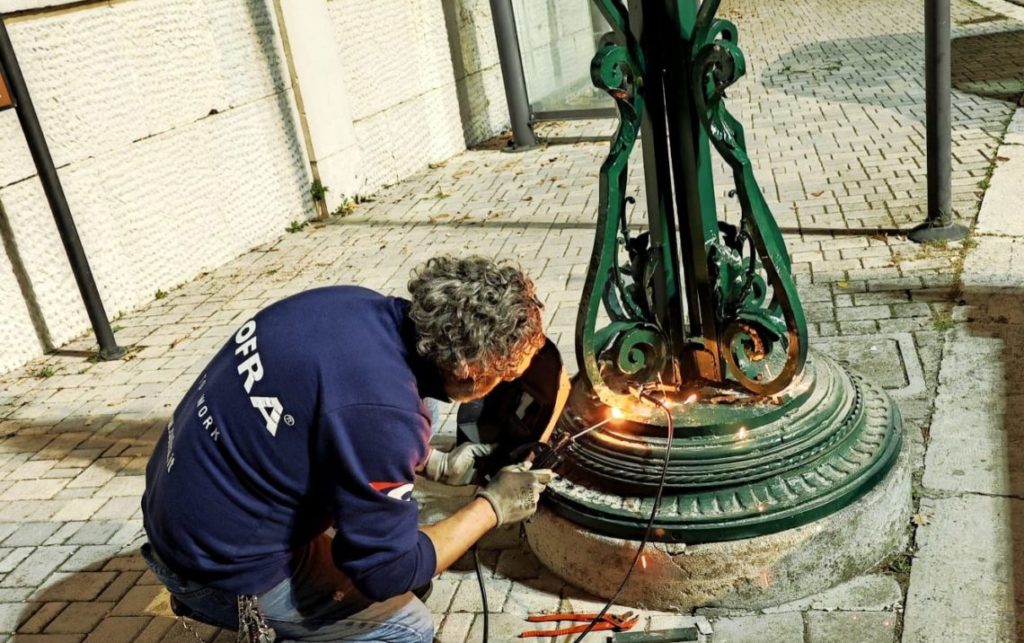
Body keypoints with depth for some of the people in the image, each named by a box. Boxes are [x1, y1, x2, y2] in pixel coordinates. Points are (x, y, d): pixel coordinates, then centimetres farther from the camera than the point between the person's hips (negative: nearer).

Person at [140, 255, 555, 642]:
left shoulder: (359, 306, -9)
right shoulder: (383, 410, -34)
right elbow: (386, 573, -20)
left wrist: (438, 465, 12)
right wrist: (492, 506, -9)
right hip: (221, 563, -8)